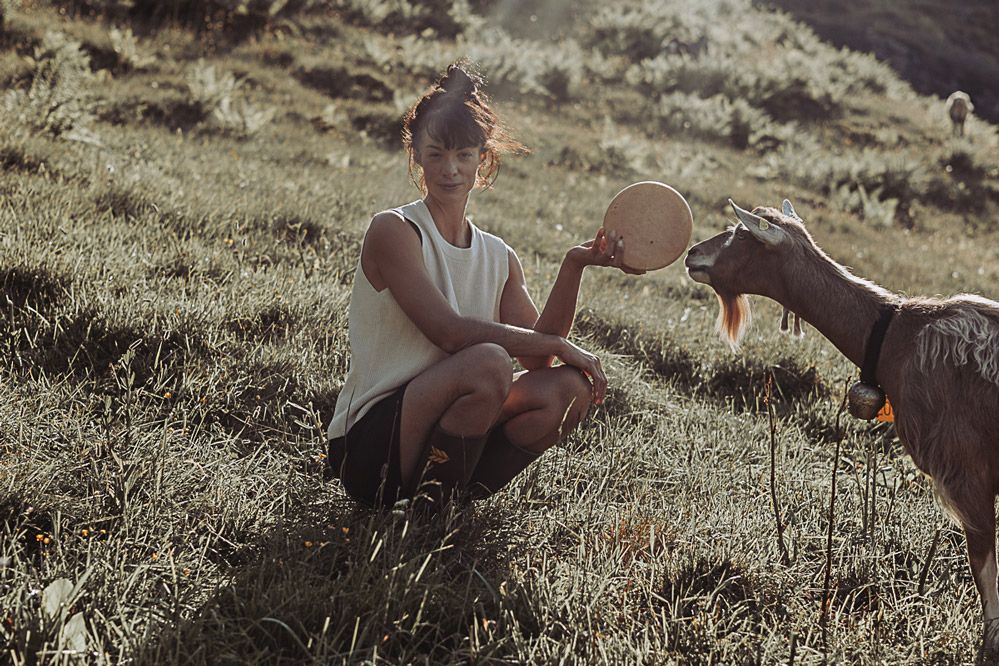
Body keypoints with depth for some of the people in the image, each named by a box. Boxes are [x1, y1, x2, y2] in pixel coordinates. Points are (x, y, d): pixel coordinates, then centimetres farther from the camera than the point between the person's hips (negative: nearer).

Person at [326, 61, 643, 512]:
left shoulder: (499, 258, 13)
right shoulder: (393, 231, -8)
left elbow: (536, 355, 3)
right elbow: (449, 331, -20)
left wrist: (573, 266, -7)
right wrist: (559, 345, -15)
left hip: (448, 443, 7)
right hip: (371, 449, -6)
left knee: (568, 387, -12)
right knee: (489, 361, -30)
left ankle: (459, 498, -11)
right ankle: (426, 510, -16)